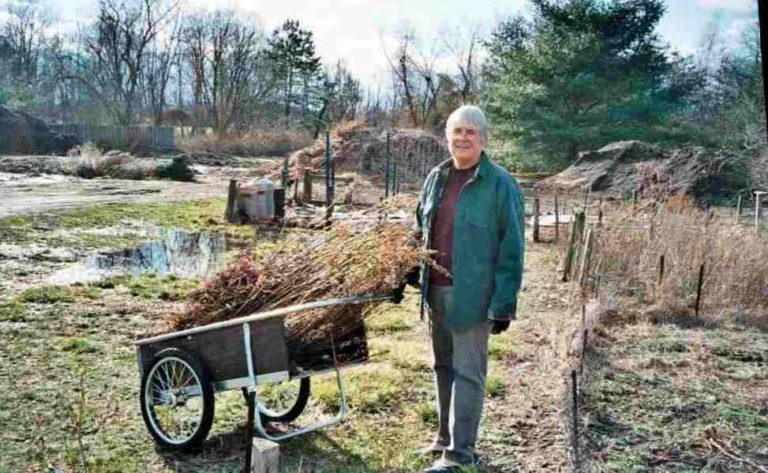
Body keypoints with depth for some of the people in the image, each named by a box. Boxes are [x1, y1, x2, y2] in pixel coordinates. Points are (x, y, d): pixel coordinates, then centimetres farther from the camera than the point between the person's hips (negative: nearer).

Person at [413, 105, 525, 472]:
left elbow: (511, 248, -11)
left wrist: (504, 303, -15)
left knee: (467, 373, 0)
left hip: (472, 293, -6)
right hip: (435, 290, 7)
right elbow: (421, 230, 20)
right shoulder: (436, 177, 9)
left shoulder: (500, 184, -10)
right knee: (444, 367, 17)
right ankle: (446, 437, 31)